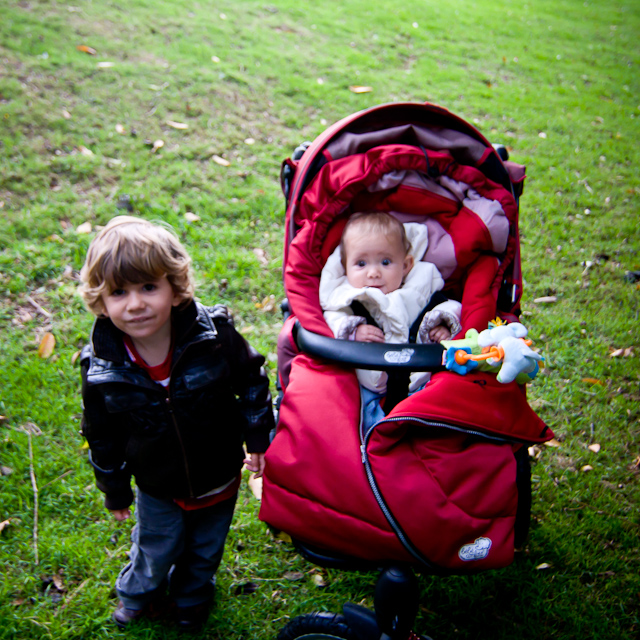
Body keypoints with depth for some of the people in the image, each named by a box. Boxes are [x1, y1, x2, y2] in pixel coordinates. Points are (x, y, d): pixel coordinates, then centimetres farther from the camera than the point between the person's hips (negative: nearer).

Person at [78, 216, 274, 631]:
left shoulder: (215, 336, -26)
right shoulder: (102, 369, -21)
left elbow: (252, 381, -8)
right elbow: (103, 436, -5)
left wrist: (258, 438, -4)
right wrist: (115, 490, 5)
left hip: (218, 477, 0)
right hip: (158, 488, 0)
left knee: (206, 549, 24)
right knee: (156, 549, 23)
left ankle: (193, 598, 57)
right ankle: (140, 596, 57)